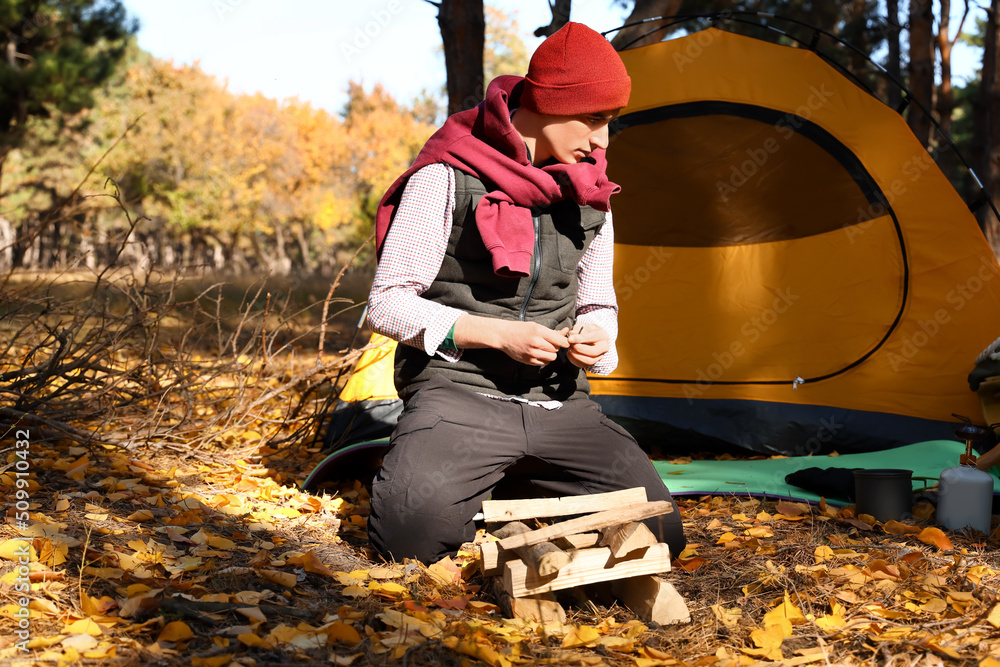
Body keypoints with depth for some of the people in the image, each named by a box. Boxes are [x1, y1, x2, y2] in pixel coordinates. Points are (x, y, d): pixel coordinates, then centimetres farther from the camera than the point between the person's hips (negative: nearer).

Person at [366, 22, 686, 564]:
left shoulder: (588, 195, 9)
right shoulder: (447, 179, -9)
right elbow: (387, 304, -9)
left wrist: (596, 338, -6)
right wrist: (497, 334, -19)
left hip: (558, 405, 5)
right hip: (458, 392, -5)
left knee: (658, 534, -9)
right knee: (412, 532, -32)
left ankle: (515, 490, 12)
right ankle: (428, 462, 4)